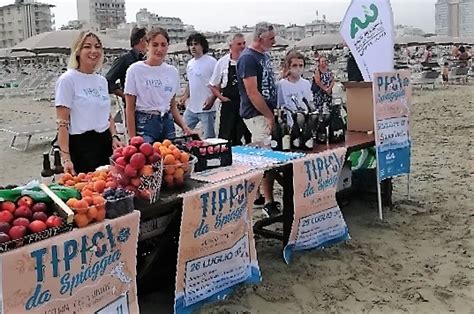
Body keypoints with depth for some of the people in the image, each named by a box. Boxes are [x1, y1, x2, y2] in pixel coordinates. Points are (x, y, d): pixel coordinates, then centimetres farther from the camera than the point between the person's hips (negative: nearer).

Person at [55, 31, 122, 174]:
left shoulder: (102, 80, 12)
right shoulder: (67, 79, -7)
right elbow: (62, 123, -12)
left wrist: (114, 137, 2)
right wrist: (66, 158, -20)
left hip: (105, 144, 6)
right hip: (81, 146, -6)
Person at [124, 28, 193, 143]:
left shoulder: (173, 71, 7)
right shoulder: (135, 70, -5)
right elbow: (130, 108, -4)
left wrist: (184, 126, 0)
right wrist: (133, 139, -9)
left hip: (168, 123, 4)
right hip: (144, 124, -4)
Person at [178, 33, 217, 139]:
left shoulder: (211, 62, -9)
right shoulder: (190, 63, 13)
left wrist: (212, 99, -23)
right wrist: (185, 96, 7)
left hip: (206, 108, -7)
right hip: (191, 108, 7)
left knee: (209, 138, 0)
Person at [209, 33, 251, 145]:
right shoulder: (222, 62, 1)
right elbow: (213, 85, 10)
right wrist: (221, 97, -1)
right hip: (229, 104, 0)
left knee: (249, 136, 9)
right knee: (226, 137, 4)